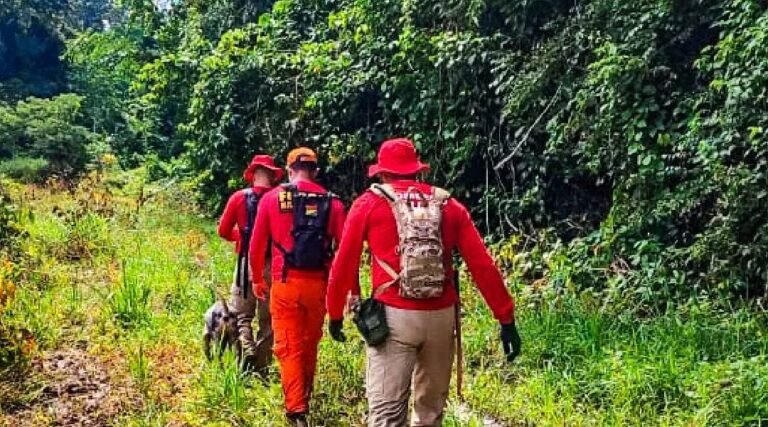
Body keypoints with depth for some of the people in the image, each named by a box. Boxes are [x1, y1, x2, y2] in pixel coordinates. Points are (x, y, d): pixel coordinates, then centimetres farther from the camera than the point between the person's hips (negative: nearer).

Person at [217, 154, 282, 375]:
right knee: (267, 319, 11)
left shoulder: (239, 198, -3)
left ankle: (247, 348, -16)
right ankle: (262, 369, 14)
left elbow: (223, 231, 3)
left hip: (247, 262, -1)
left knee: (241, 314, 9)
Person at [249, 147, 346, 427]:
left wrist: (257, 279, 15)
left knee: (289, 348, 5)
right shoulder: (332, 202, 1)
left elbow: (257, 245, 1)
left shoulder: (272, 198, -1)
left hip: (286, 284, -2)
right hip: (318, 284, 2)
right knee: (310, 345, 19)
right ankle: (305, 400, 36)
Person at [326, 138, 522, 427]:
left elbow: (344, 265, 3)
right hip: (441, 316, 3)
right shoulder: (449, 205, 10)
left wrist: (335, 314, 15)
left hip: (394, 316, -3)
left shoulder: (369, 204, 4)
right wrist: (507, 319, 7)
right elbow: (483, 265, 5)